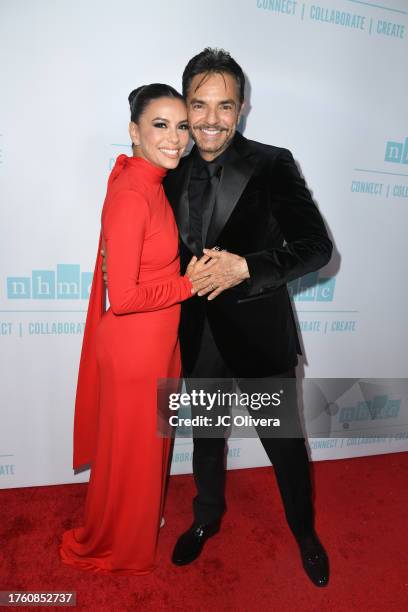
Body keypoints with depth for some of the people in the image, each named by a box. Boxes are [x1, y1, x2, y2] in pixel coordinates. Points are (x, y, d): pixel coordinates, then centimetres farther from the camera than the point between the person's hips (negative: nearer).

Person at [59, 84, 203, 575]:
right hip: (134, 348, -8)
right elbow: (123, 297, -27)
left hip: (156, 341, 9)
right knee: (130, 450, 15)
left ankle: (140, 518, 56)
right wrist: (188, 284, -17)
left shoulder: (150, 182, 2)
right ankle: (113, 548, 45)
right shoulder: (131, 196, -25)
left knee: (149, 441, 28)